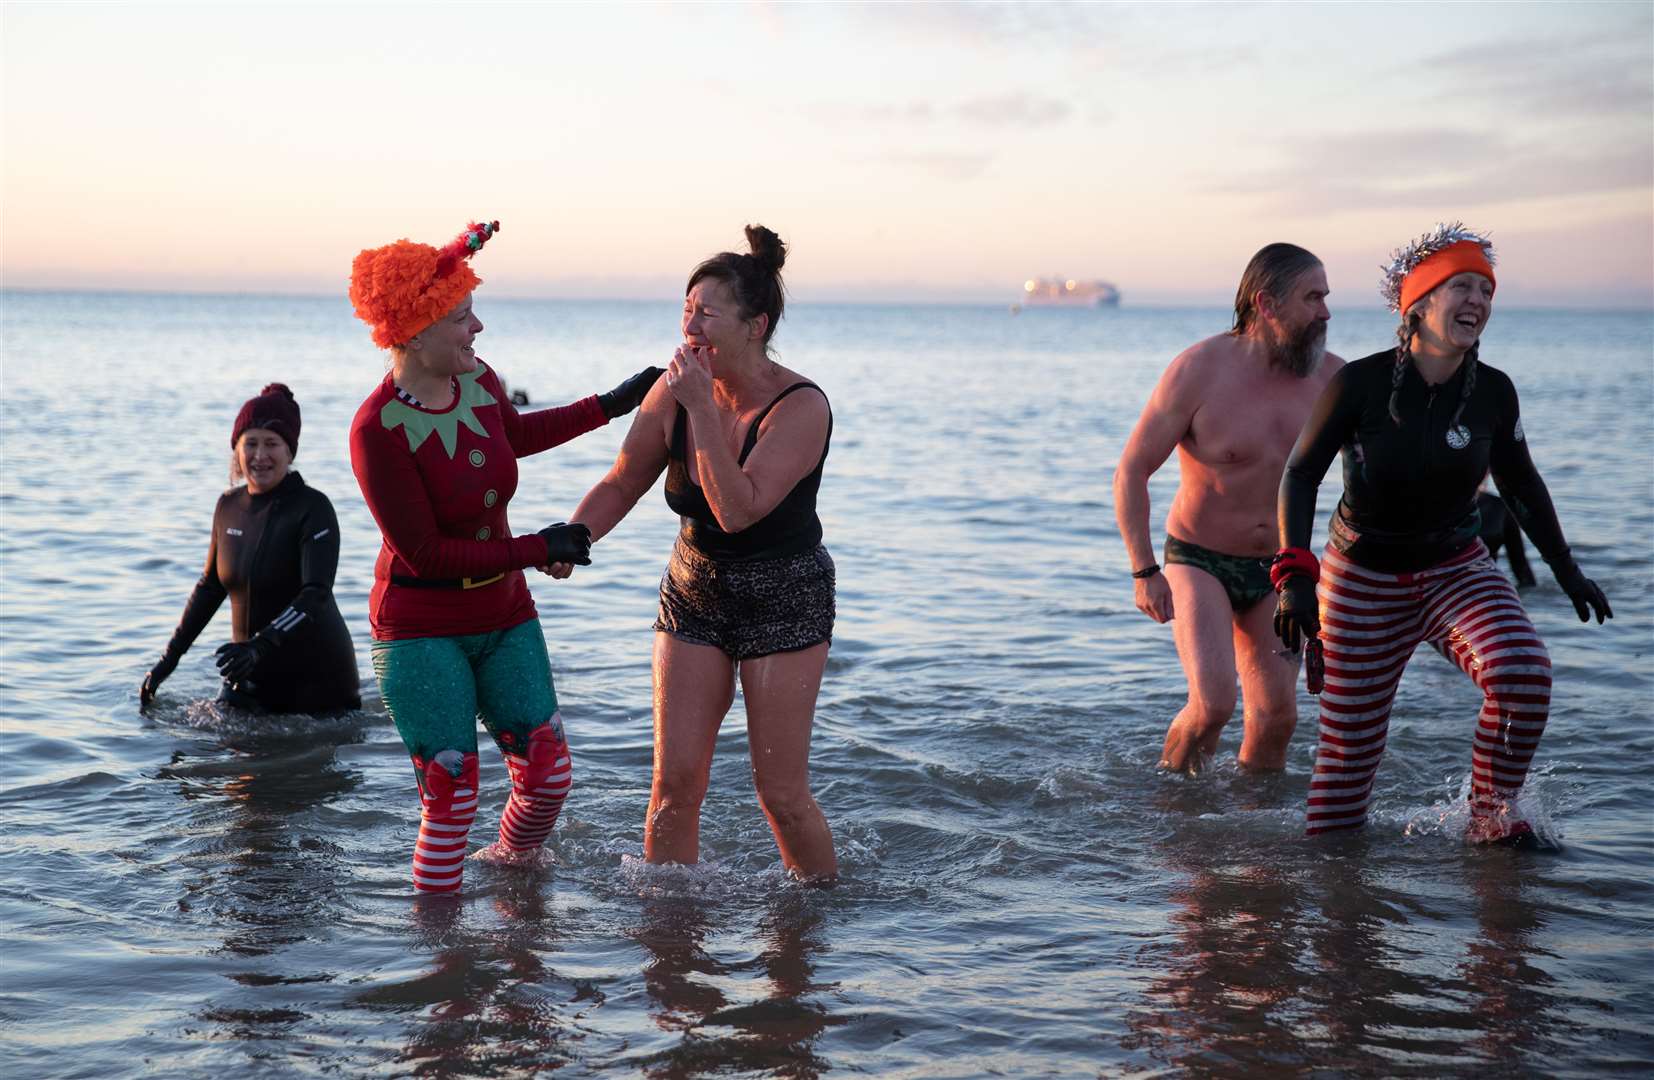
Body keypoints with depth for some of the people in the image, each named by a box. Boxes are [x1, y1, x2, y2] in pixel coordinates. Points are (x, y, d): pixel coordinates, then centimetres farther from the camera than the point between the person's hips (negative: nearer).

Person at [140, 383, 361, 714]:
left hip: (316, 674, -5)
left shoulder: (312, 508, -15)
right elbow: (210, 587, 16)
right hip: (249, 675, 6)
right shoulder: (229, 506, 4)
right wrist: (171, 656, 14)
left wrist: (262, 645, -41)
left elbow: (316, 594, -27)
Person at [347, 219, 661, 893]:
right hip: (422, 635, -6)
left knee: (547, 774, 7)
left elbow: (516, 435, 23)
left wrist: (612, 404, 23)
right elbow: (424, 555, -21)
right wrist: (539, 549, -17)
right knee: (450, 798, -8)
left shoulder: (478, 381, -2)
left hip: (503, 619, 6)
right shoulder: (378, 429, -23)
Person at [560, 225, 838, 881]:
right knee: (674, 782, -1)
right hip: (694, 593, 4)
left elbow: (738, 509, -32)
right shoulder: (674, 393, -7)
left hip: (785, 600, -4)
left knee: (781, 793, -4)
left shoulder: (801, 407, -21)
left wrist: (703, 409, -31)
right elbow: (620, 485, 4)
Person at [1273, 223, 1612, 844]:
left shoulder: (1493, 392, -7)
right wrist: (1296, 574, -20)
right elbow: (1300, 474, -9)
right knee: (1348, 748, 0)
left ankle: (1491, 819, -6)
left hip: (1457, 570, 2)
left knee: (1524, 671, -26)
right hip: (1365, 581, -2)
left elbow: (1520, 482, 10)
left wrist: (1566, 569, 18)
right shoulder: (1360, 384, -17)